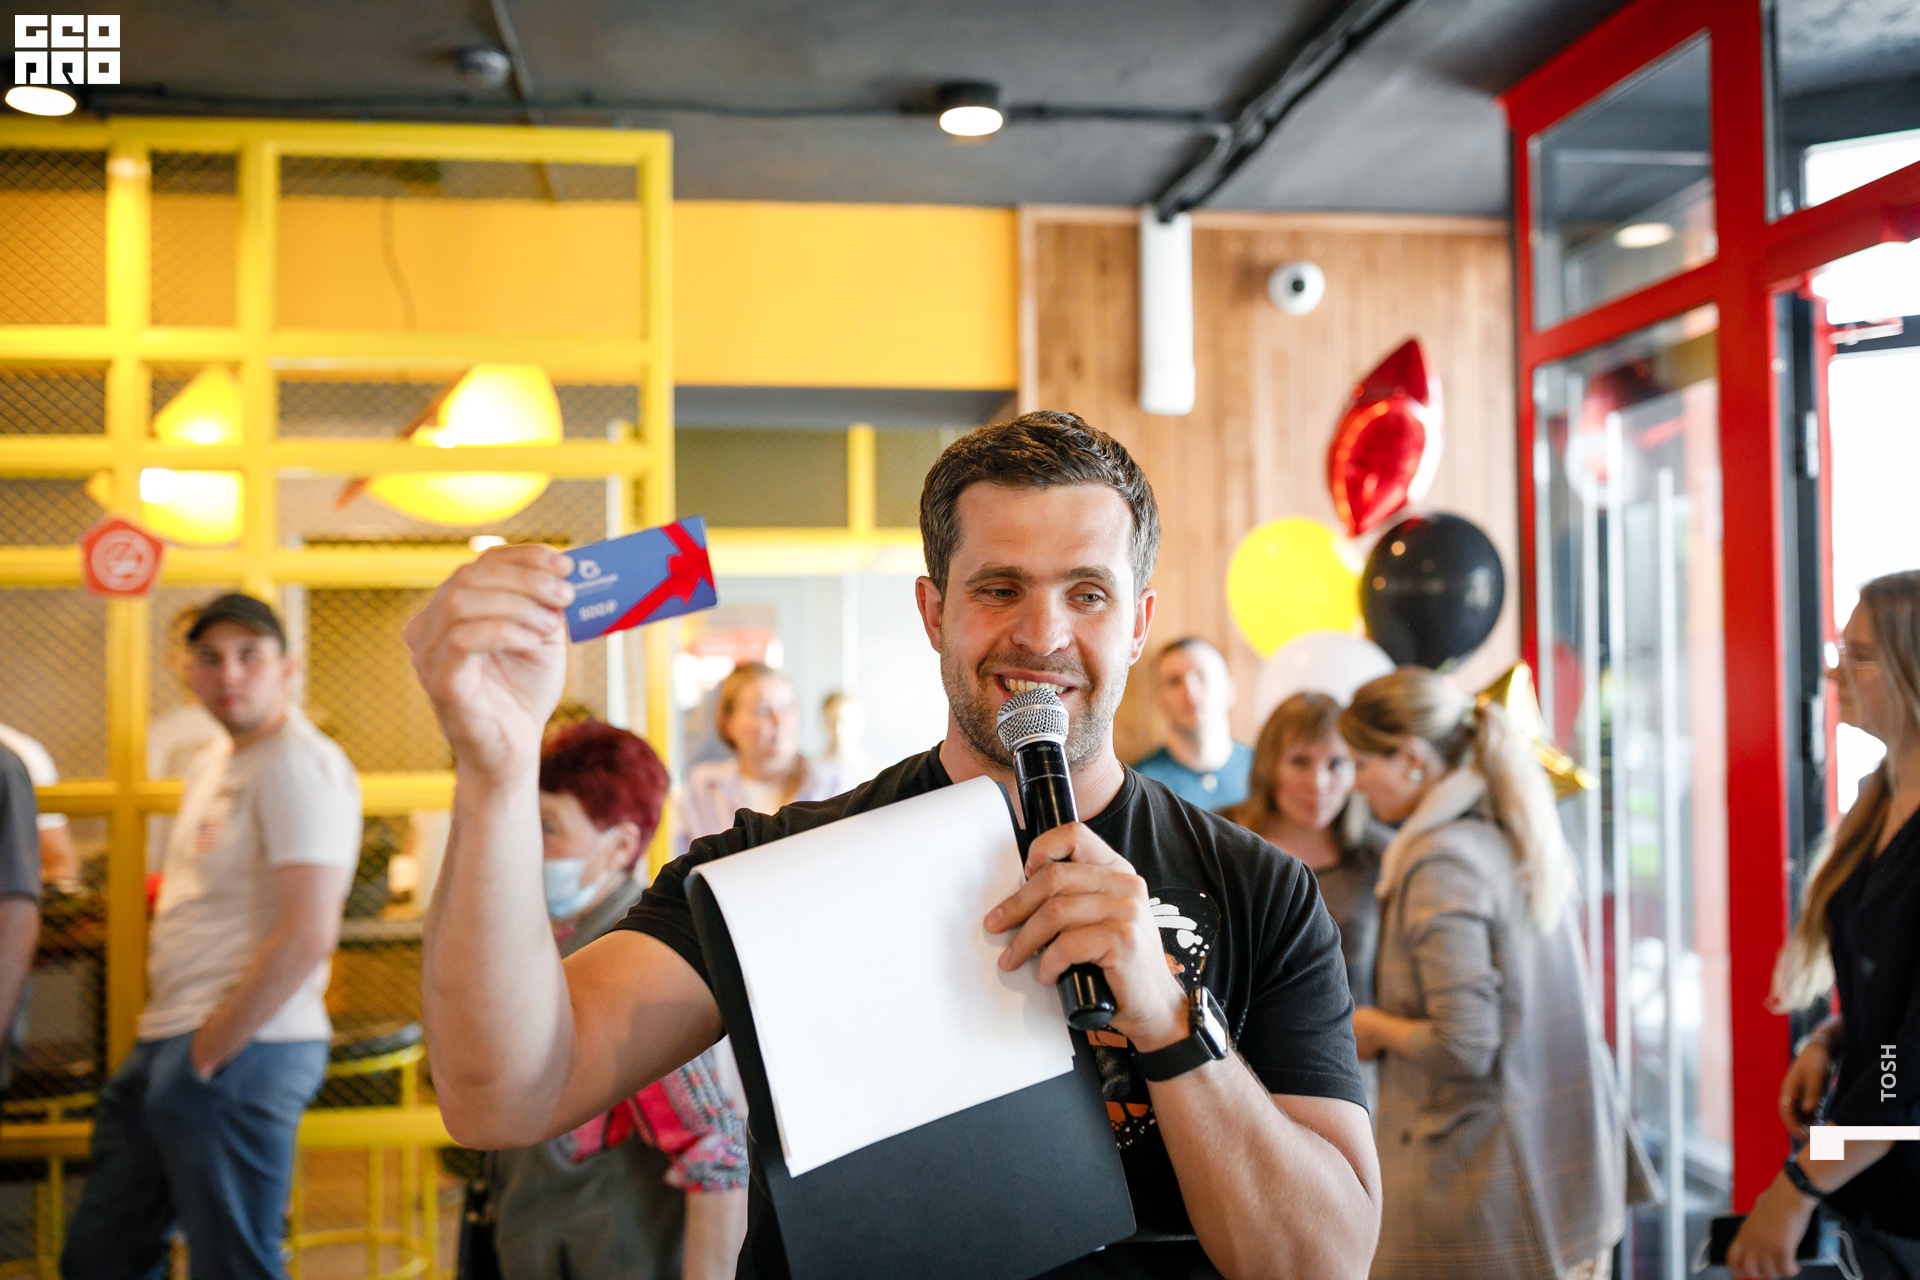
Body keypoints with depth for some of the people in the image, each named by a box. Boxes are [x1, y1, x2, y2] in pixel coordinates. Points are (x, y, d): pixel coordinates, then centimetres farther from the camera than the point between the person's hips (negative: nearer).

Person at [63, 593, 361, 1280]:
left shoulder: (299, 762, -14)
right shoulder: (211, 763, 17)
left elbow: (308, 936, -23)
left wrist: (206, 1053, -15)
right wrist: (168, 1040, 12)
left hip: (242, 1051, -10)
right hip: (163, 1043, 10)